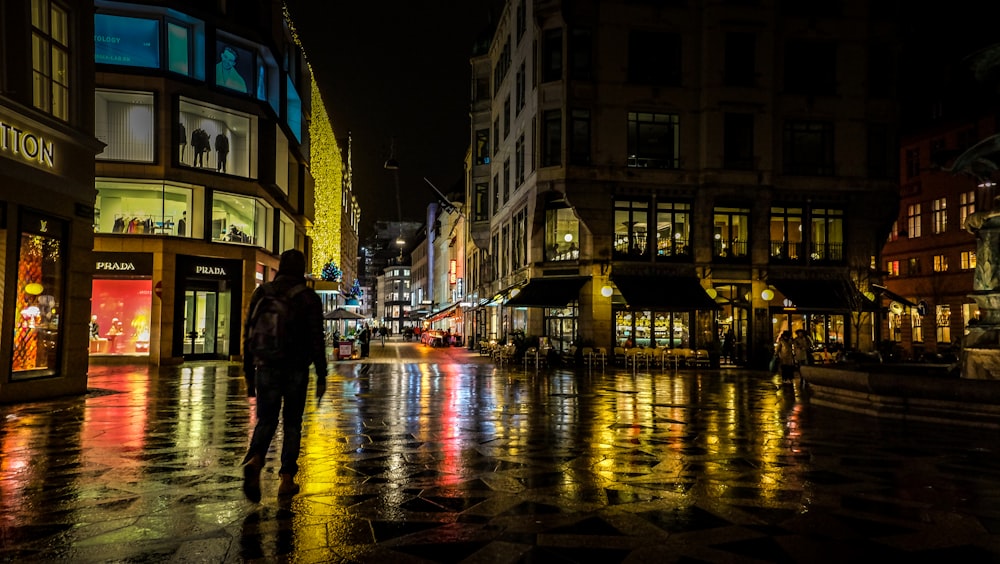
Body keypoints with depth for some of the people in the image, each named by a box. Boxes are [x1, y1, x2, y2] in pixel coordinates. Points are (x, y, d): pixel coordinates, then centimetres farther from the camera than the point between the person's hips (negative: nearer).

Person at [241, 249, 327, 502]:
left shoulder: (261, 293, 4)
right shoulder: (309, 298, -4)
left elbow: (249, 336, 4)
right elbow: (317, 340, -8)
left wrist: (249, 374, 11)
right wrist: (321, 377, -1)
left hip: (266, 368, 2)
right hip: (297, 370, -2)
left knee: (265, 421, 11)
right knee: (292, 424, 12)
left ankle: (254, 462, -17)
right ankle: (287, 479, 12)